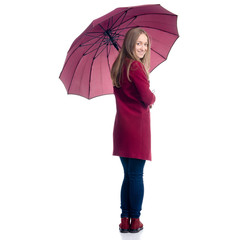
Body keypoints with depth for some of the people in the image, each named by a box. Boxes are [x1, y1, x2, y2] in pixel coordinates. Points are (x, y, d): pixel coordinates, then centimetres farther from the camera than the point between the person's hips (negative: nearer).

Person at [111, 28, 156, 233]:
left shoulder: (117, 66, 13)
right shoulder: (136, 66, -13)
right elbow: (147, 97, -15)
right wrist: (153, 98, 6)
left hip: (121, 125, 7)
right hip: (137, 124, -7)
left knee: (128, 174, 13)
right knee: (136, 175, 2)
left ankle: (125, 221, 17)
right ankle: (135, 220, 11)